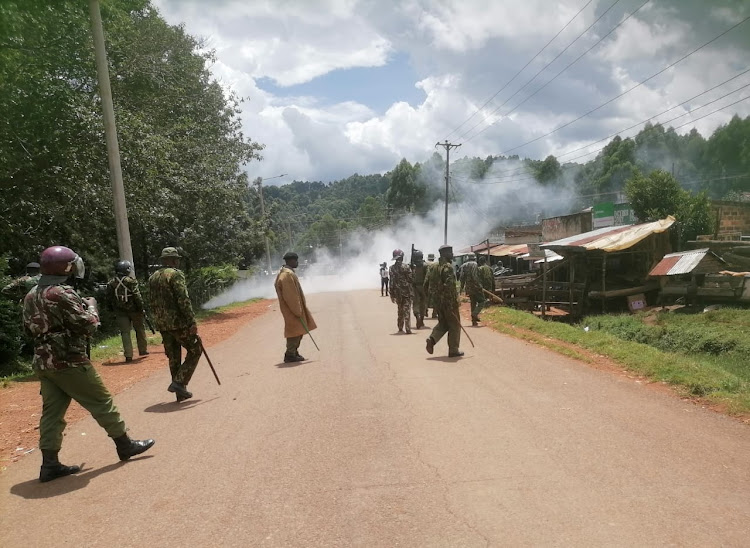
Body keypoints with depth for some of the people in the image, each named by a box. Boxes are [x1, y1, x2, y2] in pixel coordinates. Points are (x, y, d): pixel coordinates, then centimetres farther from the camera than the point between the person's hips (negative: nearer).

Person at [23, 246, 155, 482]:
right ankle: (125, 445, 14)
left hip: (43, 362, 8)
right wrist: (91, 306, 2)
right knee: (102, 402, 4)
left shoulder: (31, 296, 10)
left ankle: (50, 464, 12)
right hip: (68, 361, -8)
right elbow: (88, 325, -17)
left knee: (52, 411, 11)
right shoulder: (63, 293, -18)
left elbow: (30, 327, 19)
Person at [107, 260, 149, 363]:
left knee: (125, 332, 3)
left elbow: (110, 299, 7)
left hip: (120, 311, 3)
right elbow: (137, 296, -14)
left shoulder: (111, 283, 2)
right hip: (133, 309, -3)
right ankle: (143, 350, 24)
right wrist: (141, 308, -7)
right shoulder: (131, 281, -12)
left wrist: (115, 309, 15)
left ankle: (128, 355, -3)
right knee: (140, 329, 15)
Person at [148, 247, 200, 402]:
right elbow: (183, 300, -18)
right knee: (194, 351, 5)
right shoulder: (175, 274, -11)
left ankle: (181, 392, 17)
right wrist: (192, 322, -19)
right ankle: (179, 382, -6)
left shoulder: (153, 277, 14)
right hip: (178, 322, -8)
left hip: (161, 324, 8)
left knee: (173, 357, 13)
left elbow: (153, 303, 18)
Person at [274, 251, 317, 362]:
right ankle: (290, 355, 5)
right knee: (295, 331, -2)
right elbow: (290, 296, -24)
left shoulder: (285, 272, 13)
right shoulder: (288, 275, -21)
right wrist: (297, 311, -19)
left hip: (292, 308, 10)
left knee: (299, 331, 17)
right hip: (292, 309, -10)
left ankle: (294, 352, 25)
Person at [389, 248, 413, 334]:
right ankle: (408, 329, -6)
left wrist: (392, 295, 4)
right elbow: (410, 280, -9)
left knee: (400, 310, 17)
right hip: (406, 292, -4)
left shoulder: (392, 268, 0)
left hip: (397, 292, 4)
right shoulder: (406, 267, -9)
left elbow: (391, 282, 1)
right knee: (407, 311, -2)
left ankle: (400, 328, 22)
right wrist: (411, 292, 4)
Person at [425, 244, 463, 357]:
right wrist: (451, 303, -22)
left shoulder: (436, 266, 12)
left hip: (438, 300, 8)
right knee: (454, 325, 4)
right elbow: (449, 285, -23)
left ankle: (432, 339, -2)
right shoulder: (448, 267, -16)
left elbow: (432, 283, 18)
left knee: (443, 323, 19)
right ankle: (453, 350, 8)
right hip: (449, 301, -8)